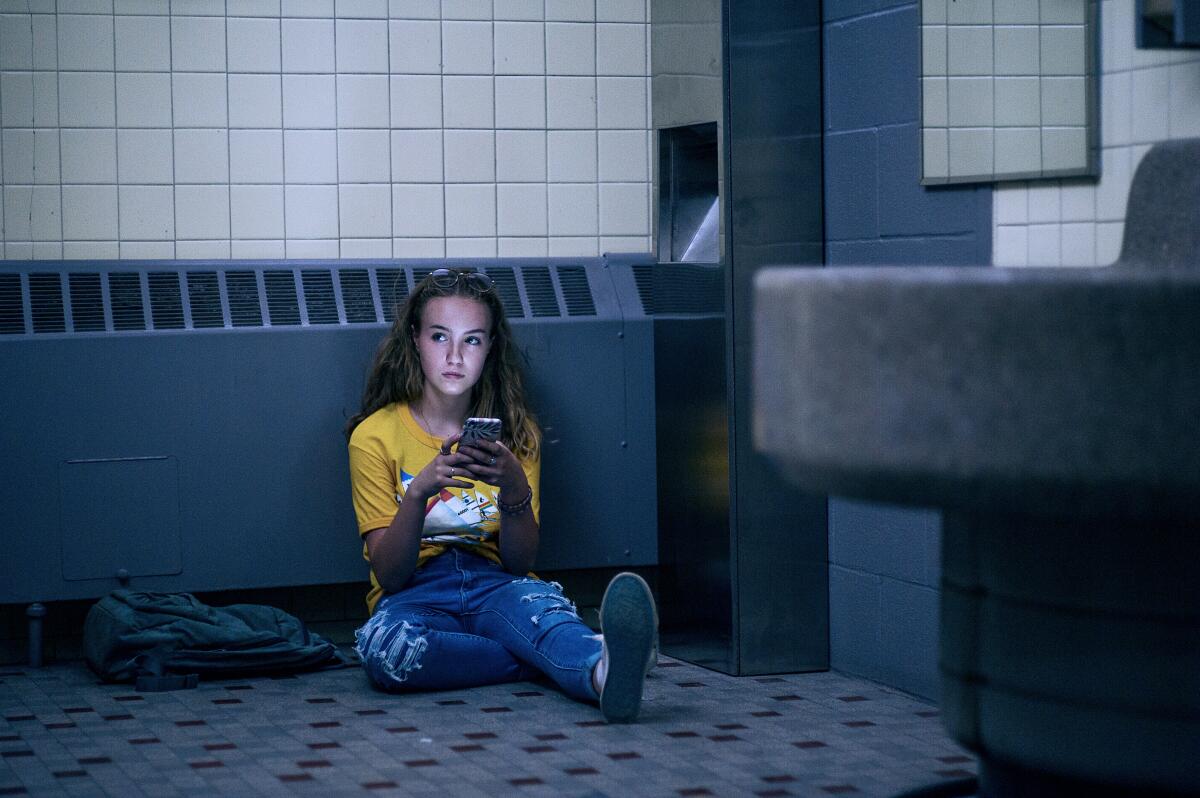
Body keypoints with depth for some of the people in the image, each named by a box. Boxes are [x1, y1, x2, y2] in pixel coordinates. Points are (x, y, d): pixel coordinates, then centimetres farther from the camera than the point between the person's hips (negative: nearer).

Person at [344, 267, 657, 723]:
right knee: (384, 646, -38)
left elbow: (520, 563, 1)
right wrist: (420, 491, -25)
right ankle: (576, 659, -34)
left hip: (493, 587, 1)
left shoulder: (515, 433, 6)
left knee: (536, 598, -36)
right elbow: (389, 574, -7)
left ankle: (603, 671, -68)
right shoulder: (374, 436, -1)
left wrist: (514, 488, -19)